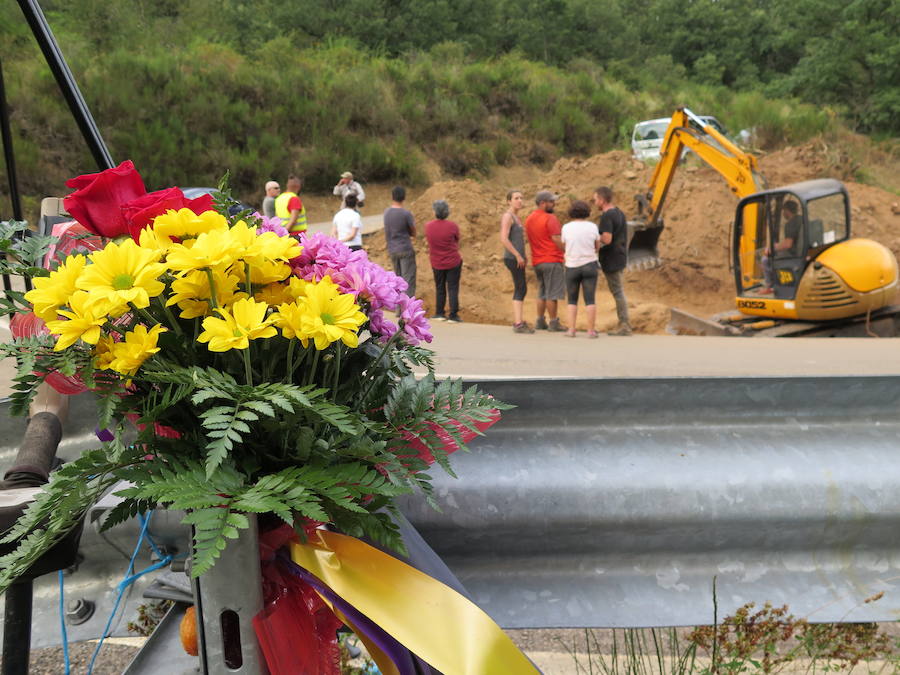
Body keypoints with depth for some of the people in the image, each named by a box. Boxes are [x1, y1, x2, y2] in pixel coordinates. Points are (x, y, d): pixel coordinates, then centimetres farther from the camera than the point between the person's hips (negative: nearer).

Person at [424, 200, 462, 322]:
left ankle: (439, 313, 18)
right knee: (453, 288, 4)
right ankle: (453, 315, 2)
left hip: (437, 263, 3)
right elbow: (457, 240, 1)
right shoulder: (453, 226, -16)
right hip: (453, 262, -3)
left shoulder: (428, 226, -8)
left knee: (439, 288, 17)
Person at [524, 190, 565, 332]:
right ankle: (553, 323, 3)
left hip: (537, 261, 8)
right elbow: (557, 240, -17)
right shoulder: (550, 218, -12)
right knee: (552, 294, -2)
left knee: (542, 293, 17)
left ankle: (540, 321, 18)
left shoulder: (529, 219, 12)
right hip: (552, 260, -8)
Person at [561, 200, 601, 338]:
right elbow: (597, 248, 8)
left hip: (572, 267, 0)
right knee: (590, 300, 3)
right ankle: (591, 331, -1)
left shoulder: (566, 227, -4)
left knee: (572, 300, 10)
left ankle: (571, 330, 3)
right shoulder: (592, 227, -2)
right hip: (589, 265, 0)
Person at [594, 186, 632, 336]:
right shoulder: (619, 212, 13)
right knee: (619, 291, 14)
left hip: (611, 260, -10)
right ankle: (624, 324, 18)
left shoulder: (606, 216, -17)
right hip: (620, 257, 10)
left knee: (617, 292, -5)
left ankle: (624, 325, -1)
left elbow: (607, 239, -25)